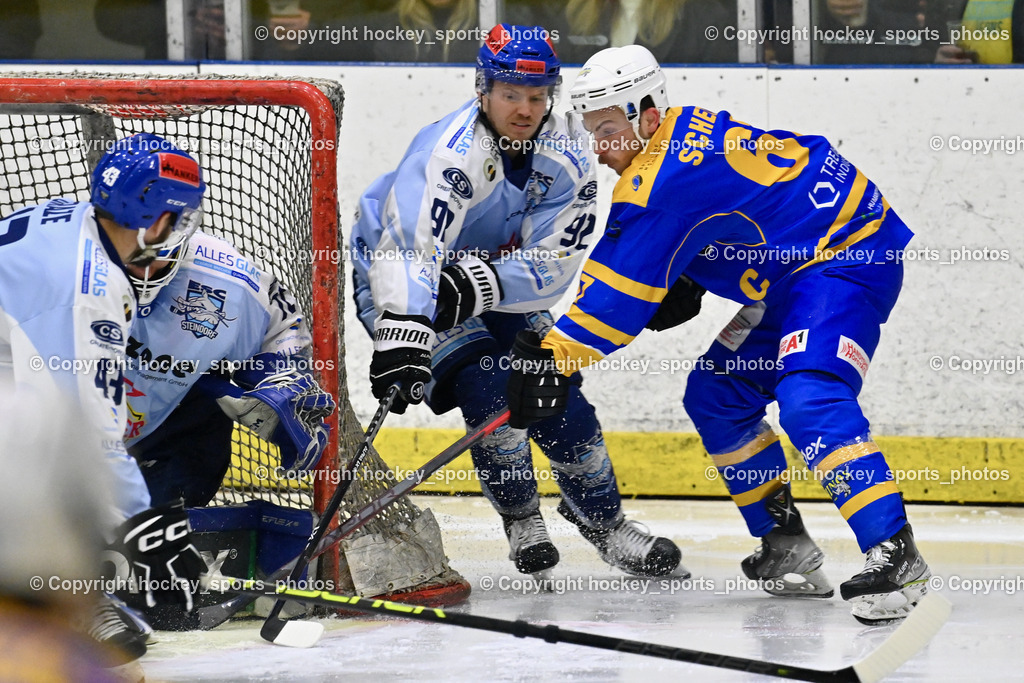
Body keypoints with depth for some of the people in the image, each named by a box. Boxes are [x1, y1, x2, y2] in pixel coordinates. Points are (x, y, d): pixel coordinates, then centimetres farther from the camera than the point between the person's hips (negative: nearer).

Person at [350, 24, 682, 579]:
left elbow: (551, 265, -19)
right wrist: (402, 337, -58)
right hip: (405, 280, -5)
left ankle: (598, 514, 21)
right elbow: (405, 247, -45)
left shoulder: (566, 162, -14)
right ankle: (520, 520, 2)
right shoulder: (451, 152, -34)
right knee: (487, 387, -21)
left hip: (500, 274, 5)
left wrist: (477, 285, -37)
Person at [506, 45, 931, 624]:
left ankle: (896, 553, -36)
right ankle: (788, 551, 14)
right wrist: (682, 286, 9)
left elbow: (621, 288, -23)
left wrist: (557, 357, -19)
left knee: (809, 399, -30)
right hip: (792, 272, 12)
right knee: (716, 396, 11)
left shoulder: (665, 180, -23)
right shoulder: (678, 135, 8)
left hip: (851, 255, -12)